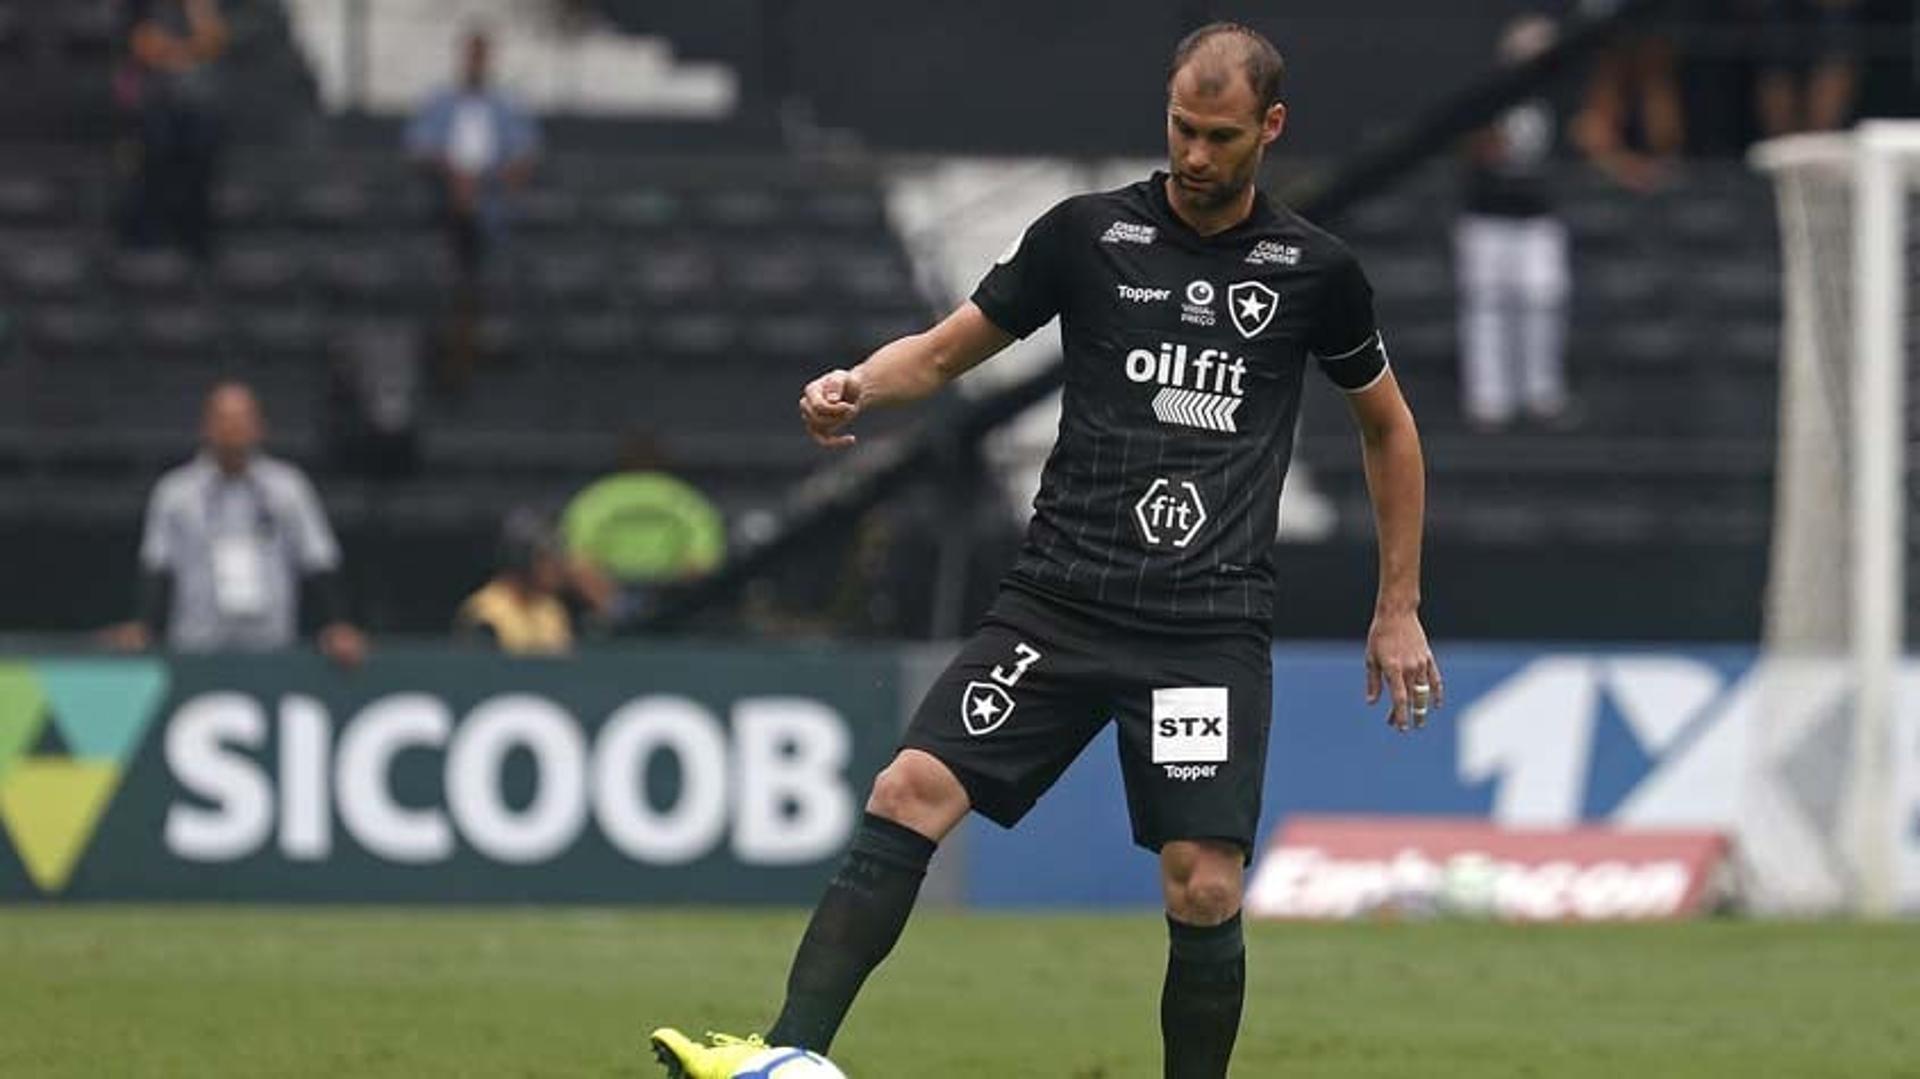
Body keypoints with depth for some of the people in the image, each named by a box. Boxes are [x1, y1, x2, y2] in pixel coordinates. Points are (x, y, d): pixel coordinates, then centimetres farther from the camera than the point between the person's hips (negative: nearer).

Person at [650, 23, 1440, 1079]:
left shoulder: (1315, 270, 5)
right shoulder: (1088, 233, 5)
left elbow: (1388, 427, 19)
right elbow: (944, 350, 11)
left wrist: (1399, 608, 17)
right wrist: (857, 386, -11)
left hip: (1210, 625, -1)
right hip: (1061, 597, 1)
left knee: (1204, 890, -11)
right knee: (910, 792, -15)